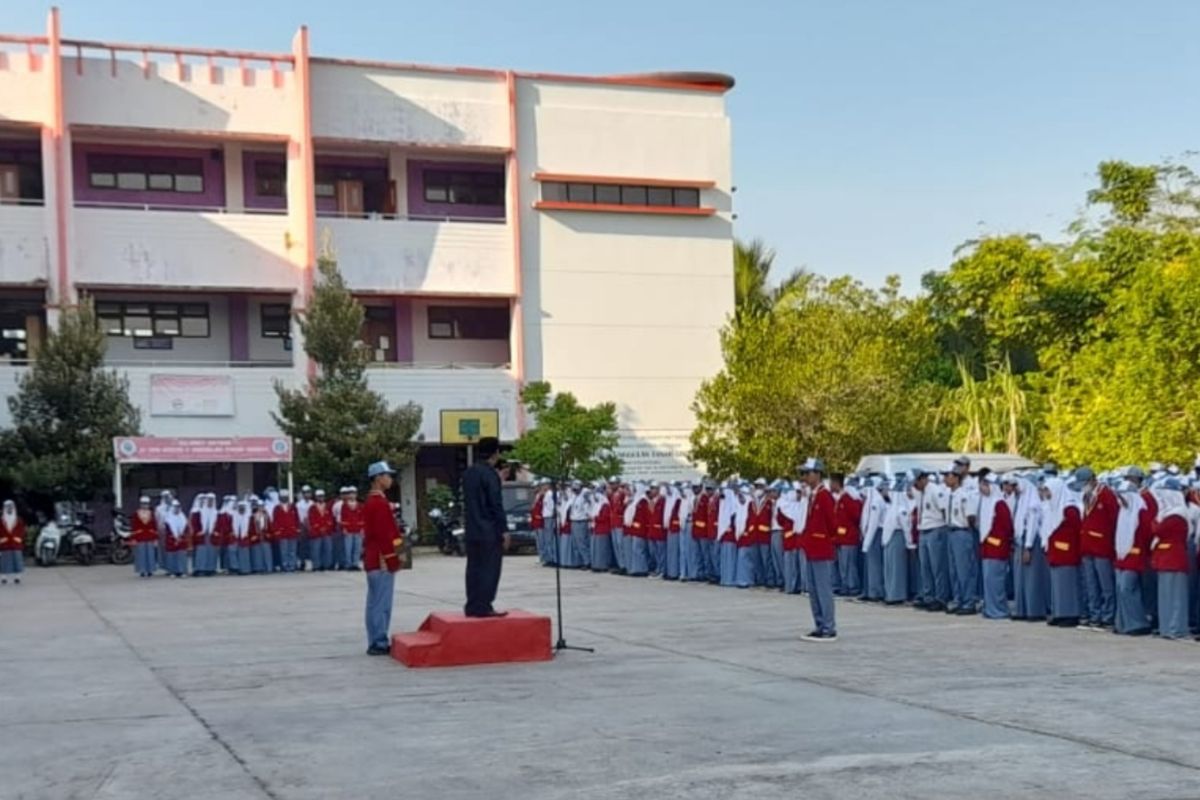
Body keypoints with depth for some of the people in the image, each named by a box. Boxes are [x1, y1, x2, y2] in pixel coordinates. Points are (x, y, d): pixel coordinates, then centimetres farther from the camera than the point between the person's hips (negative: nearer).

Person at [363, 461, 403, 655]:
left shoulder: (373, 501, 16)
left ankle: (377, 642, 16)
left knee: (377, 602, 12)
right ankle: (379, 643, -5)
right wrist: (393, 556, -17)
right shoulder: (379, 503, -16)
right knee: (381, 603, -7)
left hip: (375, 559, 11)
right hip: (382, 560, -11)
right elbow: (383, 534, -21)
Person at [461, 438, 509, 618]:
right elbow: (496, 504, -16)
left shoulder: (468, 473, 12)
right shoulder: (489, 474, -14)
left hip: (472, 531, 8)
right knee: (489, 570, -3)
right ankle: (483, 607, -5)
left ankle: (472, 607, 12)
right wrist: (504, 530, -11)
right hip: (489, 531, -8)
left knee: (474, 569, 10)